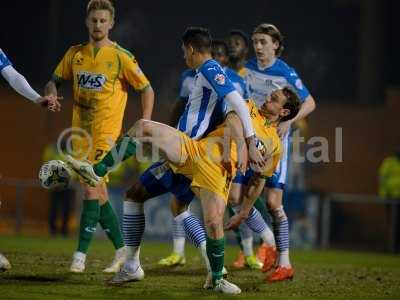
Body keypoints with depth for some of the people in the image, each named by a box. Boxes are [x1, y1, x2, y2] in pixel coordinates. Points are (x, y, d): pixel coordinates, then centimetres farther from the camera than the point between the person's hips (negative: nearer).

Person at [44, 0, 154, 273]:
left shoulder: (121, 57, -5)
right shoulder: (75, 54, 8)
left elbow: (147, 89, 0)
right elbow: (55, 81, 17)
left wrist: (145, 124, -10)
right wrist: (51, 95, -7)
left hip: (106, 133, -5)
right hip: (80, 131, 5)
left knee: (91, 189, -16)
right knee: (99, 194, 9)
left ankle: (81, 255, -14)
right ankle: (122, 251, 21)